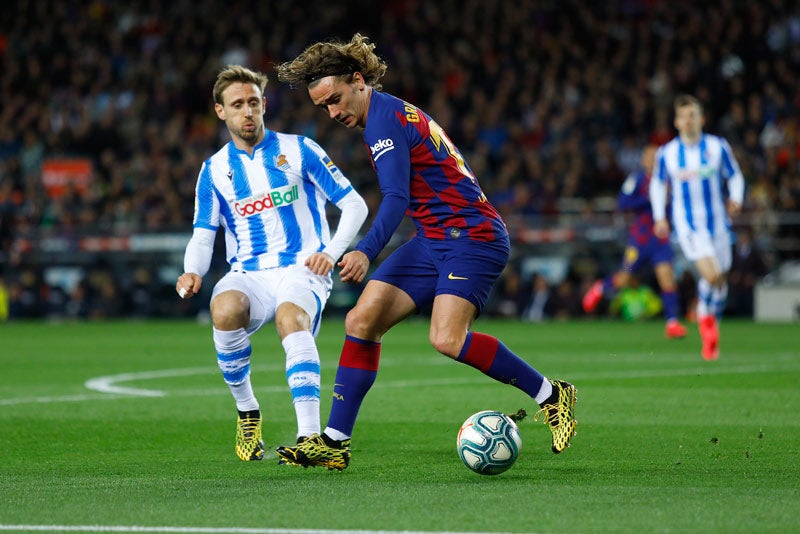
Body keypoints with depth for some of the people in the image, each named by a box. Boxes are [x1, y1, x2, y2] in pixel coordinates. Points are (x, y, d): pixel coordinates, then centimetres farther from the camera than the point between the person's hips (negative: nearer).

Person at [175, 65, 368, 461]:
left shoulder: (298, 150, 6)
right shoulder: (214, 169, 12)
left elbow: (354, 205, 6)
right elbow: (203, 236, 9)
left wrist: (331, 252, -10)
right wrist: (192, 272, -14)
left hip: (302, 270, -2)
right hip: (248, 274, 2)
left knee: (290, 317, -37)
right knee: (225, 310, -33)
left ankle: (310, 435, -48)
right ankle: (247, 413, -10)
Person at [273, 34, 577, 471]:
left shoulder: (384, 116, -12)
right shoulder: (396, 113, 17)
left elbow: (396, 198, -25)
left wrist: (366, 252, -37)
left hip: (471, 236, -10)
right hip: (433, 239, 10)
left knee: (447, 339, -26)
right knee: (361, 321, -1)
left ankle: (550, 394, -9)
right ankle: (334, 442, 0)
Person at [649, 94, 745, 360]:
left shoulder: (718, 147, -1)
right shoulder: (667, 153, 0)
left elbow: (734, 176, 10)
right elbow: (658, 183, 14)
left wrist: (736, 199, -10)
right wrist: (659, 216, 5)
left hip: (717, 222, 2)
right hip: (688, 226, -2)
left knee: (720, 280, 7)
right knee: (711, 274, -21)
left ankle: (713, 326, 29)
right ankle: (704, 315, 7)